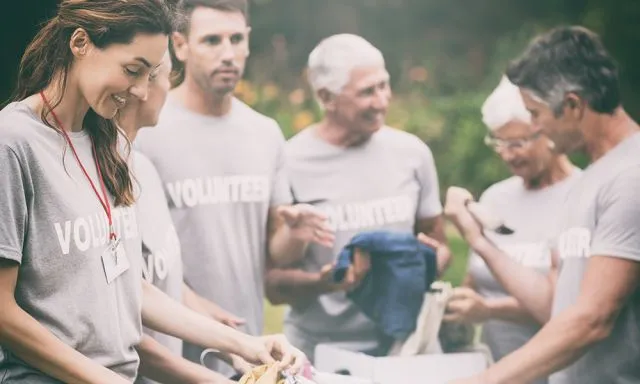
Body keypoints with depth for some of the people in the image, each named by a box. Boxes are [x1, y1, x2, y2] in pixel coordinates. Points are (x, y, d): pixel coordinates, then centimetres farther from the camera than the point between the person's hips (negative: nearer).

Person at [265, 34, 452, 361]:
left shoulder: (412, 152, 4)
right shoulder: (290, 164, -7)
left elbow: (437, 244, 15)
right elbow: (274, 285, -4)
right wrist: (323, 282, -22)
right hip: (318, 351, -3)